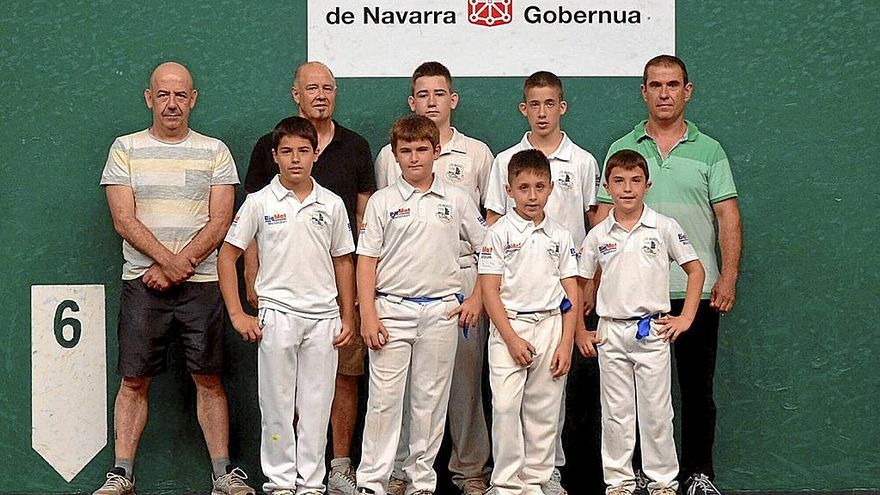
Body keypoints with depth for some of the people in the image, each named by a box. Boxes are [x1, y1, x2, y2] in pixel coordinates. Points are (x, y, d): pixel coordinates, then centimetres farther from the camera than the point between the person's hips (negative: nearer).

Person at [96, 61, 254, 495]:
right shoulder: (126, 149, 6)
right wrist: (168, 260, -14)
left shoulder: (214, 151, 7)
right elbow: (124, 220, -3)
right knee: (134, 381, 2)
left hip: (202, 284, 0)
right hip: (142, 283, 0)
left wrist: (176, 268, -11)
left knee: (209, 378, 3)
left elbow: (219, 222, -1)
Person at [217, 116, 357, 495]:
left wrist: (347, 318, 8)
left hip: (323, 317, 2)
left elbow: (343, 261, 12)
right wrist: (237, 314, -3)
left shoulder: (331, 205, 5)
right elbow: (228, 255, 2)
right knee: (277, 403, 4)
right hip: (277, 315, -2)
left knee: (317, 405, 6)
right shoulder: (260, 202, -1)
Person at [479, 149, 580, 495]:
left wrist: (566, 343, -1)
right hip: (509, 328, -3)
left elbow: (571, 294, 8)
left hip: (550, 328, 3)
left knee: (544, 411, 6)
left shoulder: (560, 236, 7)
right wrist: (512, 339, -12)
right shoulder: (499, 233, -1)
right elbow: (489, 290, -6)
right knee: (505, 407, -9)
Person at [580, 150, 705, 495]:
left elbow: (696, 270, 4)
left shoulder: (664, 228, -2)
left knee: (656, 412, 4)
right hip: (611, 333, 2)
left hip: (653, 331, -1)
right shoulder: (598, 236, 3)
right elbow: (582, 283, 10)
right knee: (616, 414, 7)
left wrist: (685, 318, -1)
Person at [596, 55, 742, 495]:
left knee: (697, 387, 5)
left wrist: (728, 276, -9)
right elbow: (605, 218, 6)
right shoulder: (622, 150, 8)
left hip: (696, 289, 0)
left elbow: (728, 217, 2)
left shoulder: (709, 151, 7)